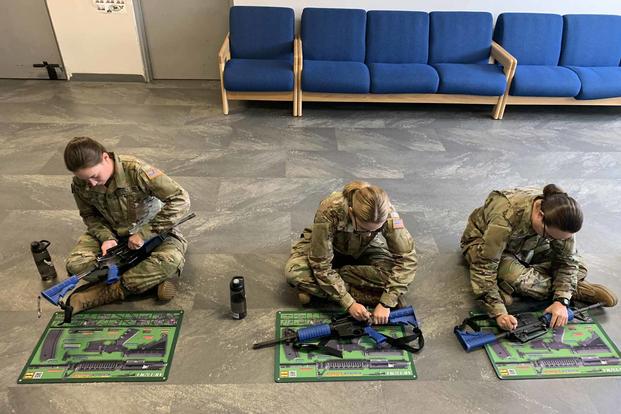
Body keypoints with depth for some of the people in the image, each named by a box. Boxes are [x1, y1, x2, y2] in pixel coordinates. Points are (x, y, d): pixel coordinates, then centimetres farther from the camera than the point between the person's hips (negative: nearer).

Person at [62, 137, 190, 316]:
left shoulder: (135, 170, -30)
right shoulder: (80, 184, -14)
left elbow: (181, 199, -32)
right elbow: (89, 215, 3)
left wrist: (144, 234, -30)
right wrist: (106, 238, -19)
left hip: (150, 231, -4)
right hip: (112, 233, 4)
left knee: (172, 260, -35)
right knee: (75, 264, -21)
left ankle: (99, 294, -25)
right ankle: (150, 278, -21)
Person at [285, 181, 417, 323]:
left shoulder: (387, 214, -33)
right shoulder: (329, 212, -39)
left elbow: (407, 258, -26)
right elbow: (321, 265, -33)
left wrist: (386, 303, -33)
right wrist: (349, 303, -35)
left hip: (363, 251, 2)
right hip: (329, 247, -1)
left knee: (392, 271, -28)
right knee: (294, 272, -30)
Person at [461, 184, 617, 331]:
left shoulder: (559, 219, -25)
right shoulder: (506, 217, -41)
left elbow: (567, 259, -17)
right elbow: (484, 266, -39)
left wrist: (562, 301, -31)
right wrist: (499, 312, -44)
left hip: (524, 245, 5)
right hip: (483, 243, -5)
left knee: (577, 267, -12)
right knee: (516, 279, -35)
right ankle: (577, 289, -12)